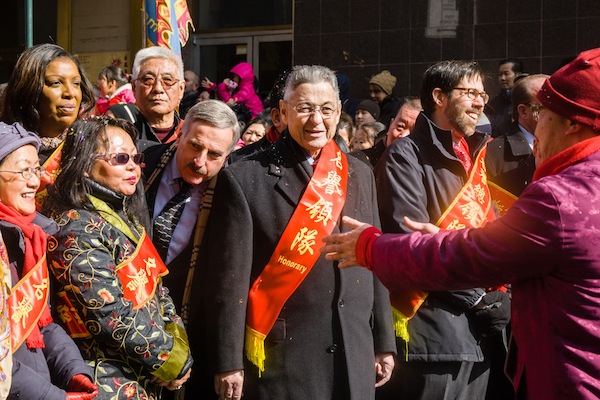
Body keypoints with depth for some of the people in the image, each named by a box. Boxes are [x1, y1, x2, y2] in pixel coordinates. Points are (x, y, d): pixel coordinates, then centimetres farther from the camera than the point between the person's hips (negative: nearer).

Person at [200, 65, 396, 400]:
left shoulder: (360, 175, 9)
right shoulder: (245, 179, -7)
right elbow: (228, 279, -9)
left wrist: (384, 344, 12)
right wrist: (229, 364, -11)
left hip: (355, 360, 5)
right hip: (280, 362, -4)